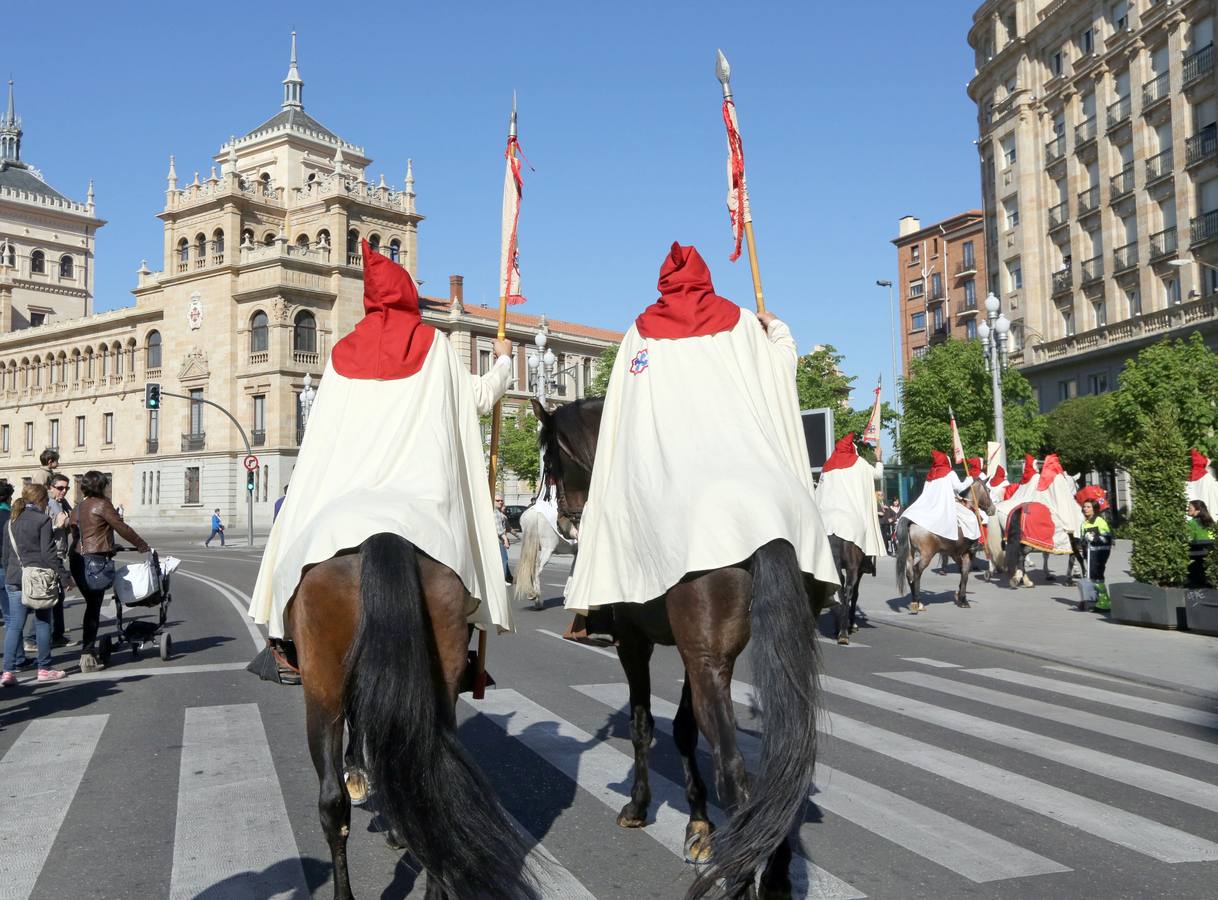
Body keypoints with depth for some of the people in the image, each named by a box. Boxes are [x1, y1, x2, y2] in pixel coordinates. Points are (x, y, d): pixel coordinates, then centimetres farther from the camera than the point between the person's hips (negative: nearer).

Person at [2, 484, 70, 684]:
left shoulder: (10, 521, 10)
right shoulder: (42, 520, -8)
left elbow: (6, 554, 14)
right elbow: (48, 553, -13)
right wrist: (63, 575, -9)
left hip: (14, 579, 5)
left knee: (14, 625, 6)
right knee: (43, 623, 6)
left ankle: (8, 671, -1)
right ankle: (44, 669, 12)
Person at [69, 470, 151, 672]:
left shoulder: (77, 509, 16)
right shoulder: (102, 504, -7)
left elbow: (76, 534, 18)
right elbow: (122, 528, -8)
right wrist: (141, 544, 4)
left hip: (77, 559, 8)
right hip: (96, 562, -8)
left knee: (91, 605, 15)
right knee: (94, 608, -3)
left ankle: (88, 650, 16)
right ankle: (87, 653, -4)